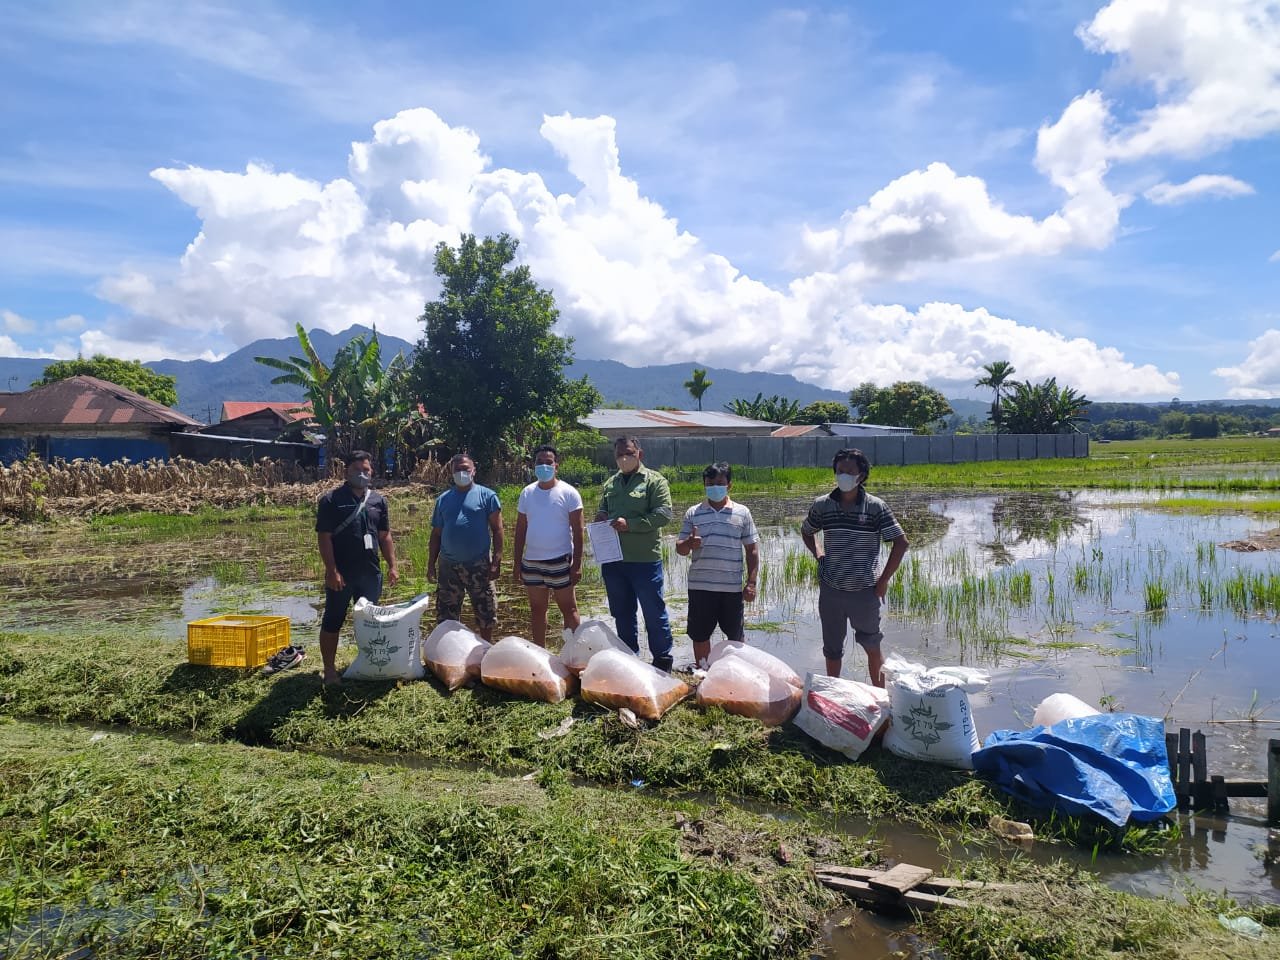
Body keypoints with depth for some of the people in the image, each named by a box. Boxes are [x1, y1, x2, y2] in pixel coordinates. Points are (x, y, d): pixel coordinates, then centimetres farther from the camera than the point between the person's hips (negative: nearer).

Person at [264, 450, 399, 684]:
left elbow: (385, 536, 12)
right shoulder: (331, 500, -5)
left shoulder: (378, 500, 8)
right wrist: (332, 570, -16)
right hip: (341, 574, -4)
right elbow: (324, 537, -9)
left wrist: (392, 566, 4)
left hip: (370, 573, 4)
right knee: (332, 621, 4)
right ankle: (329, 669, 13)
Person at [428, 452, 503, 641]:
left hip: (479, 565, -3)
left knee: (485, 616, 7)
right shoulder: (443, 499, 10)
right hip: (448, 565, 3)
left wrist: (496, 561, -11)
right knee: (447, 617, 10)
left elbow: (497, 529, -4)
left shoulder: (486, 496, -1)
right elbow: (436, 534, 13)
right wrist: (431, 564, 7)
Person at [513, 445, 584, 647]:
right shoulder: (527, 493, 6)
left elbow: (578, 531, -6)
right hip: (532, 562, 5)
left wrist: (577, 564, -11)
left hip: (560, 561, -4)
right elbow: (520, 530, 10)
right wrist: (517, 562, 7)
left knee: (568, 609, 2)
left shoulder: (568, 493, -5)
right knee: (537, 610, 13)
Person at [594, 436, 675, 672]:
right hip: (612, 560, 6)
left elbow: (664, 514, -14)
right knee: (622, 613, 15)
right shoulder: (609, 484, 15)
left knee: (654, 612, 2)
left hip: (644, 560, -6)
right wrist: (600, 518, 1)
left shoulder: (654, 481, -4)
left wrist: (630, 524, -19)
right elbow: (602, 512, 25)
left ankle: (662, 659, 15)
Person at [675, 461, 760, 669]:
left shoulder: (742, 513, 3)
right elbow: (680, 549, 5)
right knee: (700, 635, 9)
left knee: (735, 636, 10)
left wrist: (751, 583, -2)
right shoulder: (693, 513, 5)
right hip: (700, 586, 1)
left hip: (732, 587, -1)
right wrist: (689, 544, -18)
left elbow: (752, 550, 5)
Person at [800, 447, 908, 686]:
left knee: (872, 647, 12)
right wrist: (818, 554, 4)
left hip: (864, 591, -2)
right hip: (830, 590, 2)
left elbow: (901, 542, -7)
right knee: (832, 649, 14)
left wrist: (883, 580, -7)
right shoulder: (822, 505, 0)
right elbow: (807, 531, 19)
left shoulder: (875, 507, -8)